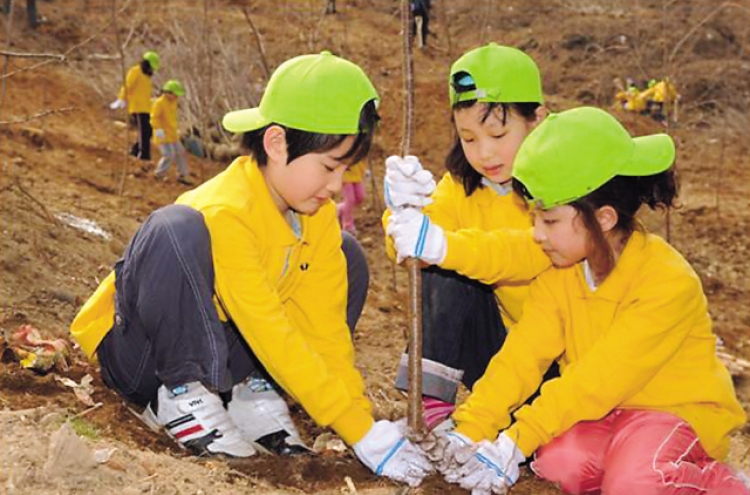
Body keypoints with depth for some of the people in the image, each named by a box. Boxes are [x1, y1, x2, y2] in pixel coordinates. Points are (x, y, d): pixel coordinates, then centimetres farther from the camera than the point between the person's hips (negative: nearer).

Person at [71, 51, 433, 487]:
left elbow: (326, 327, -8)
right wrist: (362, 434, -34)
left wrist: (363, 414, -20)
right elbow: (273, 337, -33)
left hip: (221, 351, 7)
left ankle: (252, 389, -7)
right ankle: (180, 396, -20)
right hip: (140, 350, -7)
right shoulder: (224, 213, -31)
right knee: (177, 228, -35)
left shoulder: (319, 216, -7)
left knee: (346, 258, -1)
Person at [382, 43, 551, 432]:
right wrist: (404, 210, -40)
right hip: (503, 339, 4)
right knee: (446, 272, -20)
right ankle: (432, 406, -17)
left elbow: (537, 251, -35)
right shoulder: (462, 185, -2)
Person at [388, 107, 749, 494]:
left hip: (679, 409, -4)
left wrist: (514, 443, -29)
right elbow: (523, 354, -9)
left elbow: (597, 378, -27)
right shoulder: (560, 271, -3)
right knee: (559, 460, -27)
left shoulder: (669, 282, -24)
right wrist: (471, 430, -20)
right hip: (606, 410, 5)